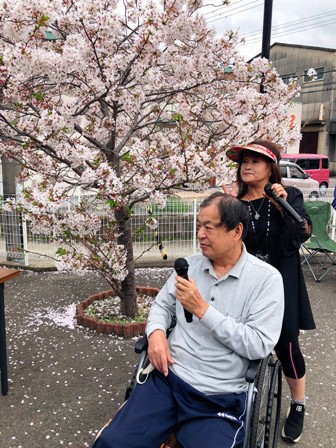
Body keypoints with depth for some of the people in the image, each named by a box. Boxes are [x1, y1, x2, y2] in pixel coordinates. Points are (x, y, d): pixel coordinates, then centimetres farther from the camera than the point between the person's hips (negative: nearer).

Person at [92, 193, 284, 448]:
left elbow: (259, 345, -14)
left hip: (219, 398, -3)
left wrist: (202, 309, -18)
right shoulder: (190, 264, 6)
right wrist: (156, 332, -8)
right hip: (166, 379, 4)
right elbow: (162, 304, 14)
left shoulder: (267, 278, -8)